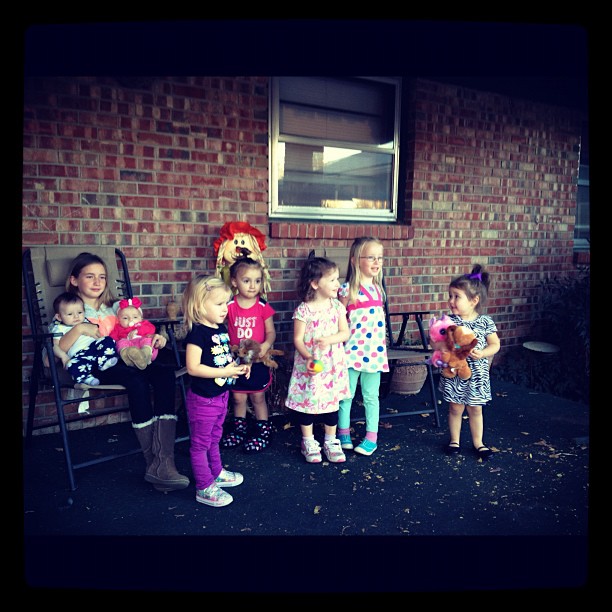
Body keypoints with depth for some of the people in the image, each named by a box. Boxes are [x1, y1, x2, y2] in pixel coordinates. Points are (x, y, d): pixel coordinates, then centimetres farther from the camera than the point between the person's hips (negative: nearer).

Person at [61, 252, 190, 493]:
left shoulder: (115, 307, 26)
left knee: (165, 373, -27)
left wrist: (156, 338, 0)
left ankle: (163, 462, -35)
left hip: (122, 361, 5)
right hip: (94, 367, -4)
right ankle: (154, 462, -28)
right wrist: (78, 329, -14)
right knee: (137, 379, -36)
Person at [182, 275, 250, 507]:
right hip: (203, 399, -8)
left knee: (214, 438, 26)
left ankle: (216, 473, 44)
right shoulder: (197, 333, -22)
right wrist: (225, 372, -27)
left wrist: (238, 367, -2)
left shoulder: (221, 328, 4)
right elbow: (193, 367, -27)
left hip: (221, 395, 9)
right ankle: (204, 488, 20)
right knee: (200, 443, 8)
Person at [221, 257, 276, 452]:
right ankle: (239, 428, 35)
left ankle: (263, 430, 28)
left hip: (258, 361, -1)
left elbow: (271, 331, -4)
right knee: (238, 398, 14)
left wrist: (266, 345, -24)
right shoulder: (229, 306, -7)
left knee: (258, 397, 11)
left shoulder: (263, 307, -8)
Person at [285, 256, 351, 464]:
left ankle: (331, 441, 30)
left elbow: (345, 333, -2)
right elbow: (298, 339, -11)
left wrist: (329, 339, -20)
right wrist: (308, 357, -25)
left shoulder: (337, 306, -1)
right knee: (307, 402, 8)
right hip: (309, 365, -3)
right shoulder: (303, 310, -13)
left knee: (331, 402, 13)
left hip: (333, 364, 4)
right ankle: (308, 442, 27)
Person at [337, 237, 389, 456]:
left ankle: (371, 437, 22)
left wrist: (383, 346, 16)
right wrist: (339, 347, -10)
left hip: (375, 350, 5)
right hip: (352, 349, -4)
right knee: (346, 393, 9)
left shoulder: (378, 287, 8)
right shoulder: (348, 289, -10)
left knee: (371, 396, 11)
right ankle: (344, 433, 26)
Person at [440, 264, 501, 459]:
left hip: (477, 374, 0)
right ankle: (454, 441, 28)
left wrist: (481, 353, -17)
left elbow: (495, 344, 0)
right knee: (455, 408, 10)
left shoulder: (485, 321, -5)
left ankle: (478, 443, 28)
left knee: (475, 409, 12)